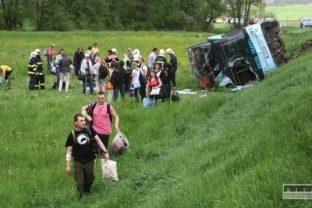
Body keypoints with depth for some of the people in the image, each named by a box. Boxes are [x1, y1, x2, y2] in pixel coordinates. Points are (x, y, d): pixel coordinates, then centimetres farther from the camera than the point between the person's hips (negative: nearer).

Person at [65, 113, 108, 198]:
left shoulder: (89, 131, -5)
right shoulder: (72, 135, -10)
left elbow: (98, 140, 4)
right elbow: (69, 150, -5)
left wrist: (105, 152, -3)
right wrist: (68, 165, -6)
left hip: (90, 161, 2)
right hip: (78, 162, -2)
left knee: (89, 180, 14)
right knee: (79, 182, 0)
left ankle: (87, 192, 38)